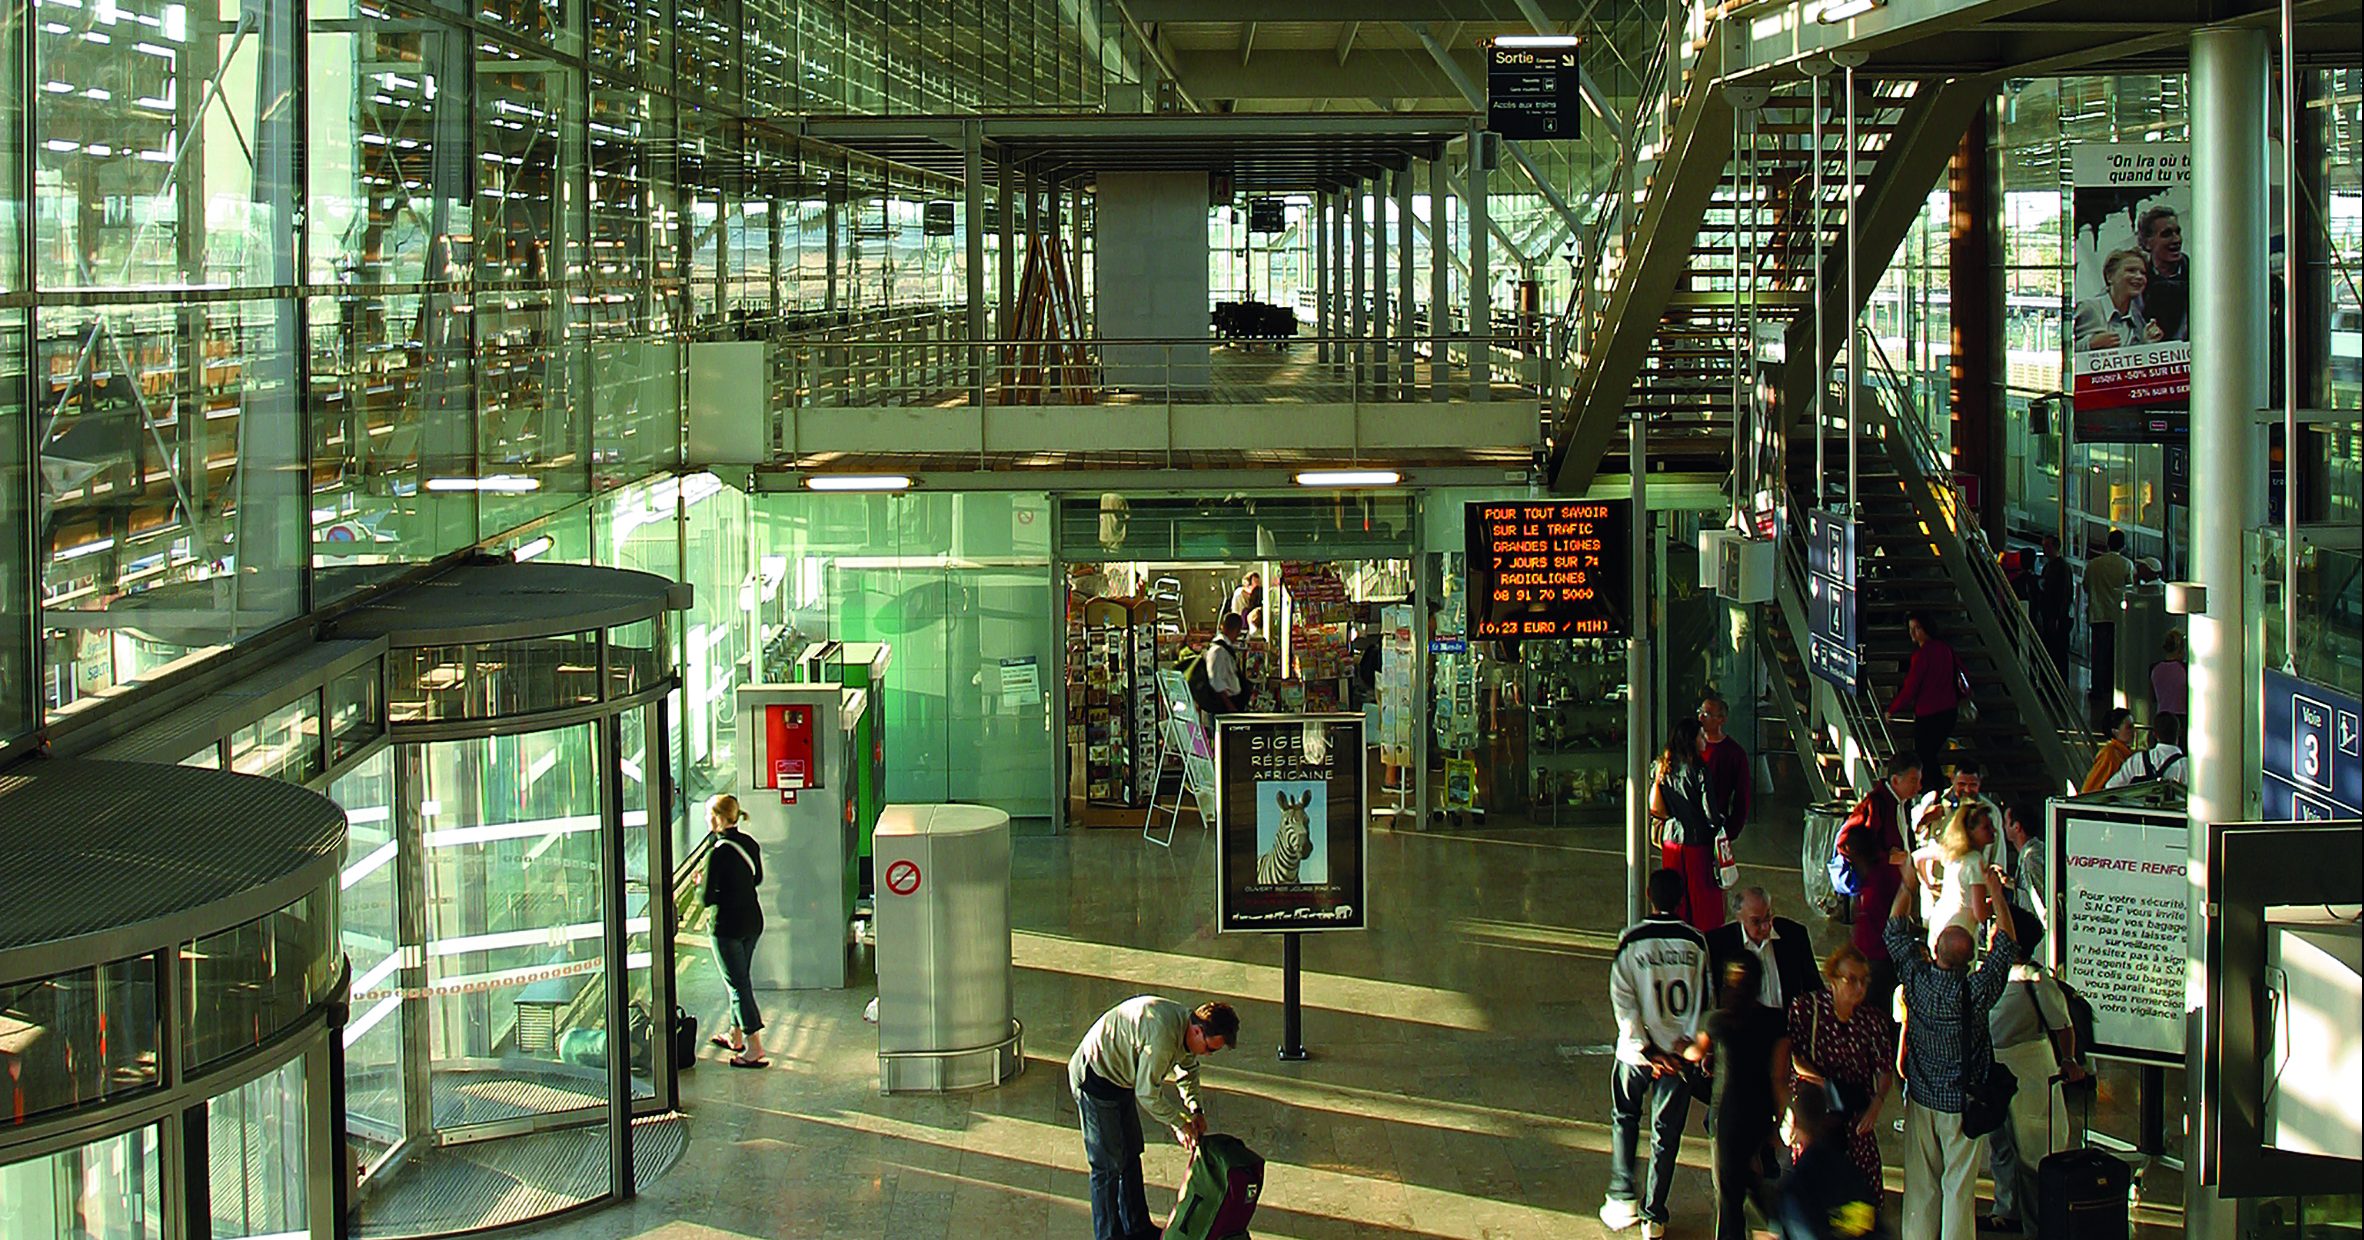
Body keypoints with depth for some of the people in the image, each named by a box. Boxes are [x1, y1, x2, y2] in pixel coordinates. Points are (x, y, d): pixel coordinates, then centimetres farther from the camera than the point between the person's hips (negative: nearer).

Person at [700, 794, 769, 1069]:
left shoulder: (718, 853, -21)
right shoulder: (750, 844, 2)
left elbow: (706, 898, -19)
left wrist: (699, 885, 1)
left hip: (727, 926, -8)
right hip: (753, 921, 8)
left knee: (738, 984, -2)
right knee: (740, 978, 21)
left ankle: (754, 1049, -3)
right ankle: (735, 1035, 35)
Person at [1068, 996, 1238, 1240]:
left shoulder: (1184, 1020, -6)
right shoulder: (1163, 1036, -35)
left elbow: (1187, 1066, 14)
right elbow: (1147, 1094, -26)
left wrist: (1195, 1109, 3)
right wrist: (1180, 1123, -15)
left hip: (1120, 1079, 10)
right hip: (1095, 1080, -10)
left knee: (1131, 1155, 19)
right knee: (1109, 1165, -3)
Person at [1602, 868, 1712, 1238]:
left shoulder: (1631, 941, -10)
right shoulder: (1696, 943, -5)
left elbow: (1623, 1001, -12)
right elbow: (1704, 999, -4)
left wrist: (1647, 1051, -10)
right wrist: (1686, 1042, -4)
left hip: (1637, 1053, -1)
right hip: (1682, 1053, 1)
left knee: (1625, 1120, 21)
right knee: (1667, 1132, 12)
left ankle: (1623, 1200, 15)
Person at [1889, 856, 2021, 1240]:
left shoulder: (1917, 980, -15)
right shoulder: (1976, 991, -22)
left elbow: (1895, 931, 2)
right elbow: (2005, 947, -6)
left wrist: (1908, 884, 11)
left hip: (1921, 1098, 3)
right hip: (1961, 1101, -3)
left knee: (1920, 1182, 13)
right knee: (1959, 1185, 6)